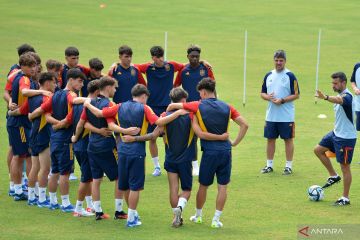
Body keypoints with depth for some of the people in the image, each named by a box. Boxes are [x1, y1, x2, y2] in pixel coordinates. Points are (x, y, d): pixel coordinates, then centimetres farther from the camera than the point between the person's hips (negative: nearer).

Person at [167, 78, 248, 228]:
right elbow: (244, 125, 0)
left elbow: (172, 106, 2)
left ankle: (198, 215, 30)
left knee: (203, 186, 15)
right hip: (225, 150, 2)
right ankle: (216, 220, 8)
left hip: (210, 152, -2)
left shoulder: (199, 106, -3)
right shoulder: (227, 107, 3)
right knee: (222, 187, 8)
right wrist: (235, 142, 8)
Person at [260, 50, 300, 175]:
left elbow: (296, 94, -8)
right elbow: (262, 93, 14)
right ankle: (269, 165, 18)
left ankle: (289, 166, 9)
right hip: (271, 116, 5)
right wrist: (268, 97, -9)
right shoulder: (269, 75, 9)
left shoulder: (290, 76, -6)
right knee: (270, 139, 9)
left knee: (288, 139, 2)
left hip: (286, 116, -5)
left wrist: (282, 101, -18)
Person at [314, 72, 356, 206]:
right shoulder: (340, 95, 7)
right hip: (336, 133, 10)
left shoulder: (347, 96, -23)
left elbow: (339, 100, -47)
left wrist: (325, 97, -67)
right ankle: (333, 176, 22)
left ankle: (345, 198, 6)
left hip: (346, 137, -10)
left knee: (345, 167, -2)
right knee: (318, 150, 12)